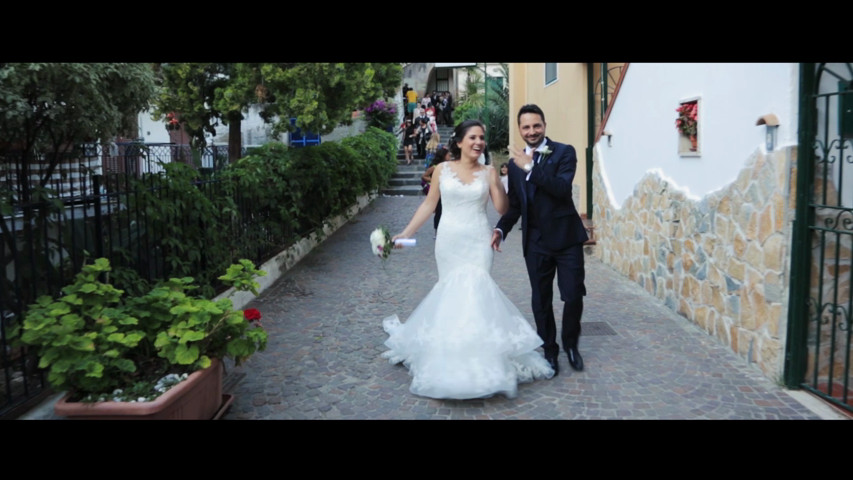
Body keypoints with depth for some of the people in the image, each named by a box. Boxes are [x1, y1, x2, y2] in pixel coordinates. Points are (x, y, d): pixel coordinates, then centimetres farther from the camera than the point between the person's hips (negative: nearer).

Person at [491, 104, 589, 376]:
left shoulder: (564, 152, -4)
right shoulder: (515, 163, 8)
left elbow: (563, 188, -21)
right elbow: (514, 205, 11)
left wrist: (530, 167, -24)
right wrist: (501, 229, -6)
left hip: (566, 237, -3)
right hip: (535, 242, 3)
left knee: (573, 296, 0)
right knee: (540, 300, 10)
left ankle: (570, 343, 26)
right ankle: (549, 350, 26)